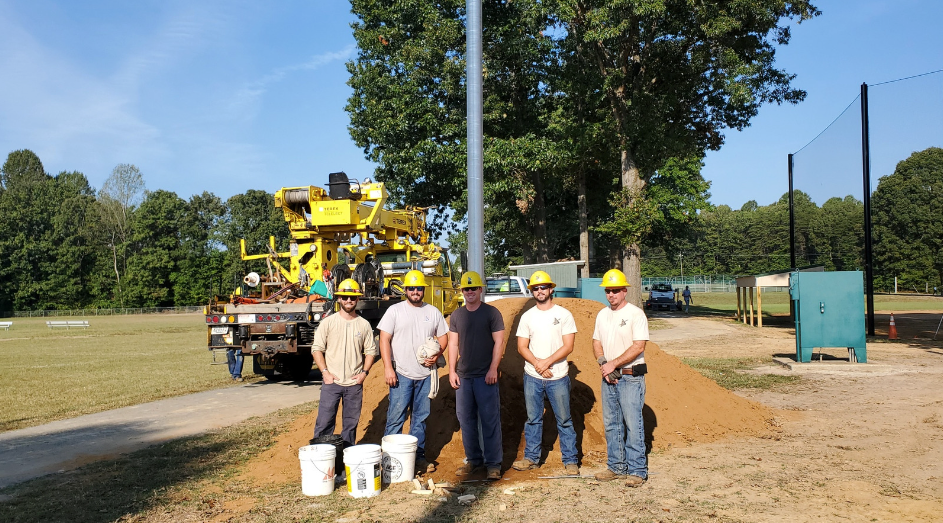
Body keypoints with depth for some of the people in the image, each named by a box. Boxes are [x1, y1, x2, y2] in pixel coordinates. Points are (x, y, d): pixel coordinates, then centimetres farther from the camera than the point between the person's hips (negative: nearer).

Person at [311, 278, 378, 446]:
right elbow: (317, 349, 1)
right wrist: (325, 372, -9)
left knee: (351, 423, 10)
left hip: (355, 383, 2)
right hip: (331, 382, -2)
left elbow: (371, 351, 11)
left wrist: (364, 372, -2)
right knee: (324, 422, -3)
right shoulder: (328, 322, 0)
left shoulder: (364, 325, 5)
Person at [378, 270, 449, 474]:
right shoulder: (395, 311, -1)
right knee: (395, 418, -4)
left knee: (420, 418, 11)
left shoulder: (433, 312, 9)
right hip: (401, 374, -3)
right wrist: (388, 367, -14)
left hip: (426, 374, 3)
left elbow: (443, 337, 15)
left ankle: (418, 456, 21)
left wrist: (437, 354, -5)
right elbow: (384, 339, -5)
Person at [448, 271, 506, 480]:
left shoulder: (491, 313, -2)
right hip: (463, 376, 5)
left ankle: (493, 463, 5)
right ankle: (473, 459, 21)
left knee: (490, 420, -2)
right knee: (466, 419, 9)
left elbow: (499, 342, -5)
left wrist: (493, 369, -13)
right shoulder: (456, 315, 10)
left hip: (485, 376, -4)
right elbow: (453, 344, 11)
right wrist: (452, 370, 3)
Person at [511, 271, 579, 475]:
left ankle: (570, 460, 12)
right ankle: (531, 458, 21)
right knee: (533, 419, 11)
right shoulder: (527, 316, 7)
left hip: (558, 377, -3)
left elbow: (568, 346, -7)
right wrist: (537, 364, -13)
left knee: (564, 420, 3)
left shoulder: (563, 314, -1)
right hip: (532, 377, 3)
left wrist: (547, 362, -16)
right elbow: (522, 347, 2)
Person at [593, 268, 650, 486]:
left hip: (631, 377, -7)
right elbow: (597, 343, 14)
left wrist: (613, 364, -17)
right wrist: (604, 364, -5)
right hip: (608, 377, 7)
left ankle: (637, 470, 4)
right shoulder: (602, 315, 12)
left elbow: (638, 347, -16)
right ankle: (616, 466, 23)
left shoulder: (636, 314, -9)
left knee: (633, 424, -5)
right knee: (611, 424, 12)